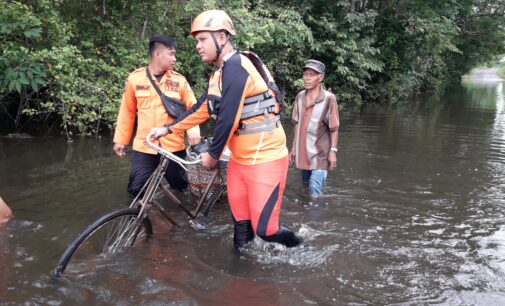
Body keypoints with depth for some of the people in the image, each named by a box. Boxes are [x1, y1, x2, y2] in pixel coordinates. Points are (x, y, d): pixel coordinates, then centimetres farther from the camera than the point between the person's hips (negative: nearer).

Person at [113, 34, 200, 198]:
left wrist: (193, 130, -18)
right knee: (137, 191, 3)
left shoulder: (179, 80, -1)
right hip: (144, 148, 0)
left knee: (180, 187, 12)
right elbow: (127, 112, 6)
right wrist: (120, 139, 9)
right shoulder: (135, 78, -2)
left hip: (173, 147, 1)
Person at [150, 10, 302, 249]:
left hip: (264, 158, -9)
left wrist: (212, 154, -9)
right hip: (240, 158, 9)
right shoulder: (221, 72, 10)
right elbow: (202, 109, 18)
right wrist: (168, 129, 17)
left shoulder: (235, 67, -20)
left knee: (264, 229, -4)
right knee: (240, 221, 14)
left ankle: (297, 248, 23)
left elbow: (228, 119, -22)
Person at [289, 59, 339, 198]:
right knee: (306, 188, 20)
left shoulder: (329, 99, -15)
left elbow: (334, 129, -9)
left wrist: (333, 151, -10)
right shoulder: (299, 97, 1)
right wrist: (294, 148, 12)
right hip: (302, 153, 6)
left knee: (315, 195, -9)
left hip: (319, 154, -5)